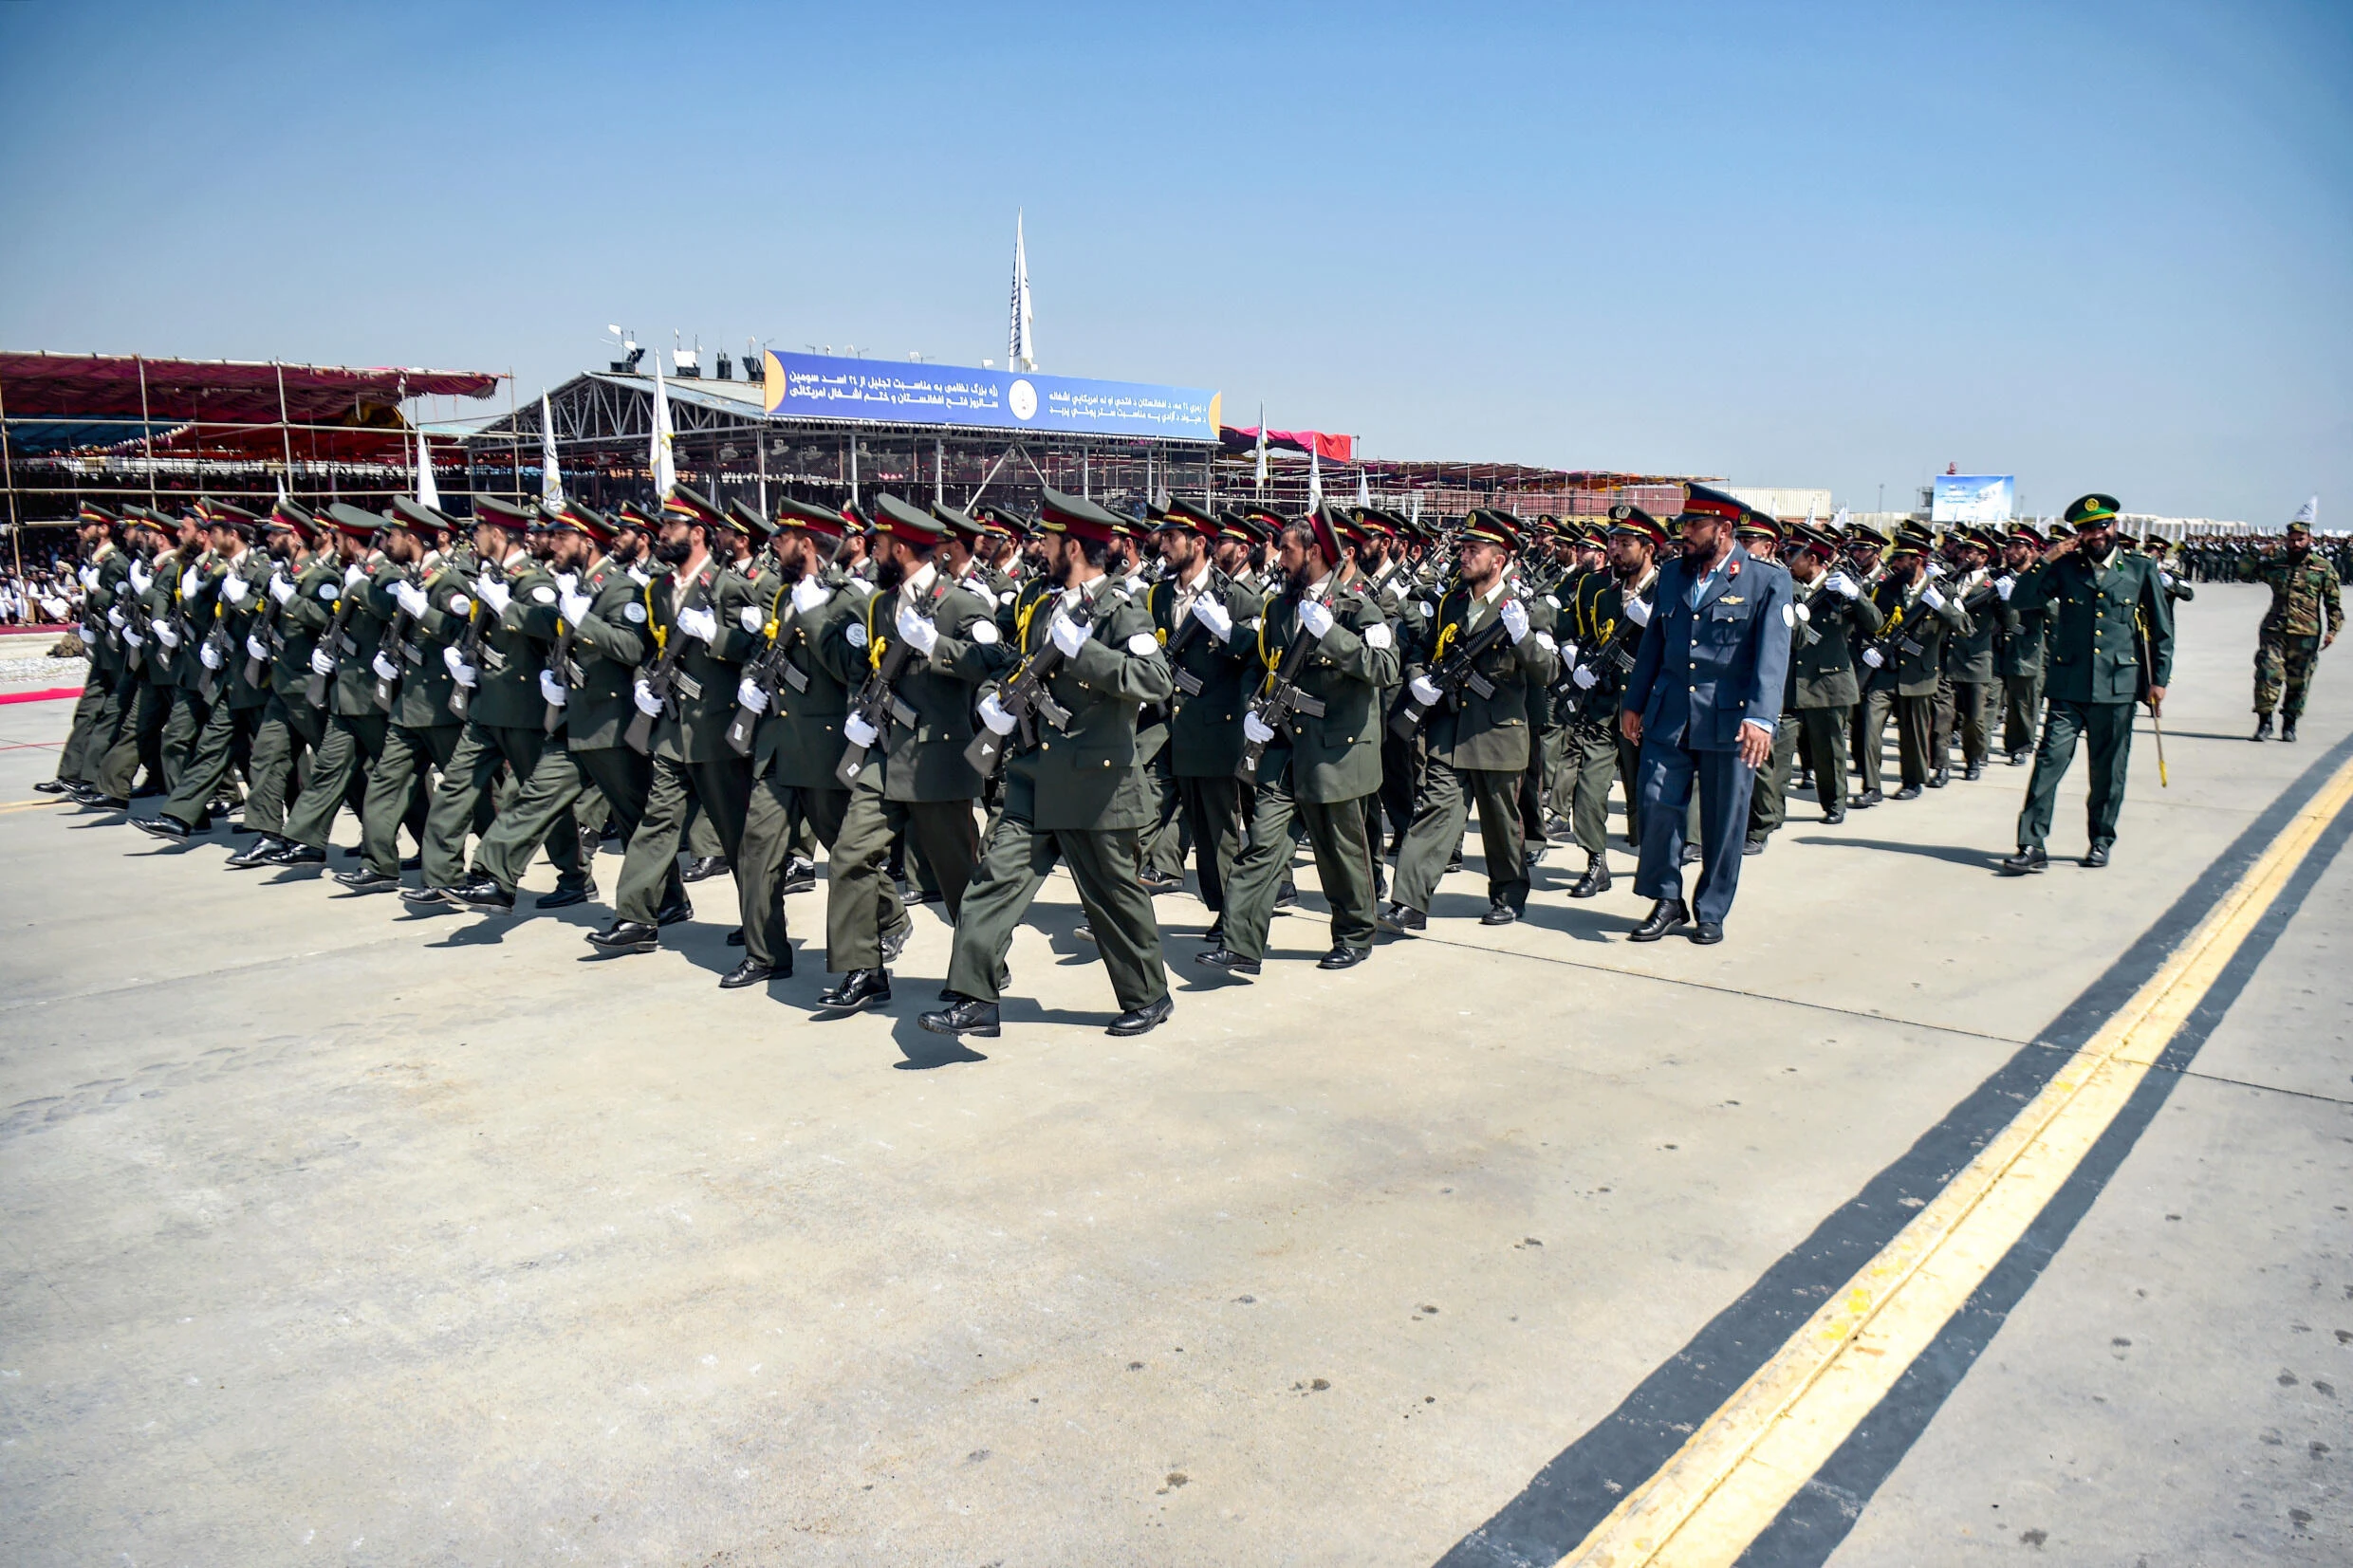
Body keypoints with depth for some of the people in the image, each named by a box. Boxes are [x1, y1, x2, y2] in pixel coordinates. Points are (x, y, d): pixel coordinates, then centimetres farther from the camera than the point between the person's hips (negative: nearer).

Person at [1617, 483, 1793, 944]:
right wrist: (1634, 702, 15)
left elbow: (1772, 656, -14)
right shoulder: (1672, 574, 9)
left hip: (1729, 721, -4)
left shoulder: (1768, 580, -6)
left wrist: (1761, 717, -25)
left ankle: (1711, 912, 20)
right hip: (1668, 716, 4)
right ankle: (1667, 901, 15)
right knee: (1658, 806, -1)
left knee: (1723, 824, 6)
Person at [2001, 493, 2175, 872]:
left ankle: (2101, 840, 24)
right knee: (2049, 760, -8)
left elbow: (2162, 630, 10)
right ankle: (2032, 845, -8)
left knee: (2108, 769, 9)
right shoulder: (2064, 567, 5)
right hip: (2068, 685, 0)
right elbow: (2021, 600, -3)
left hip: (2117, 685, 1)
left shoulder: (2141, 569, 6)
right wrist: (2044, 561, -12)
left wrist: (2159, 680, 6)